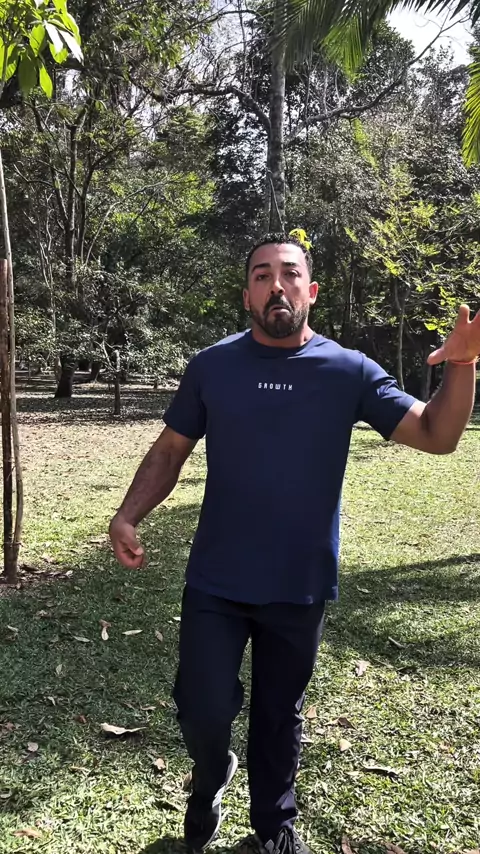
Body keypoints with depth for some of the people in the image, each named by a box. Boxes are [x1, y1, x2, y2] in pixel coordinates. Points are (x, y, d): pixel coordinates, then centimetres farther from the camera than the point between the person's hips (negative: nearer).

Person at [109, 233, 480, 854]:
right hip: (215, 583, 0)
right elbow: (170, 450, 3)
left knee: (279, 715, 18)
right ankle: (210, 781, 40)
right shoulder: (212, 366, -4)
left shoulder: (349, 372, -4)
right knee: (204, 711, 3)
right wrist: (127, 516, -10)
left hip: (300, 588, 1)